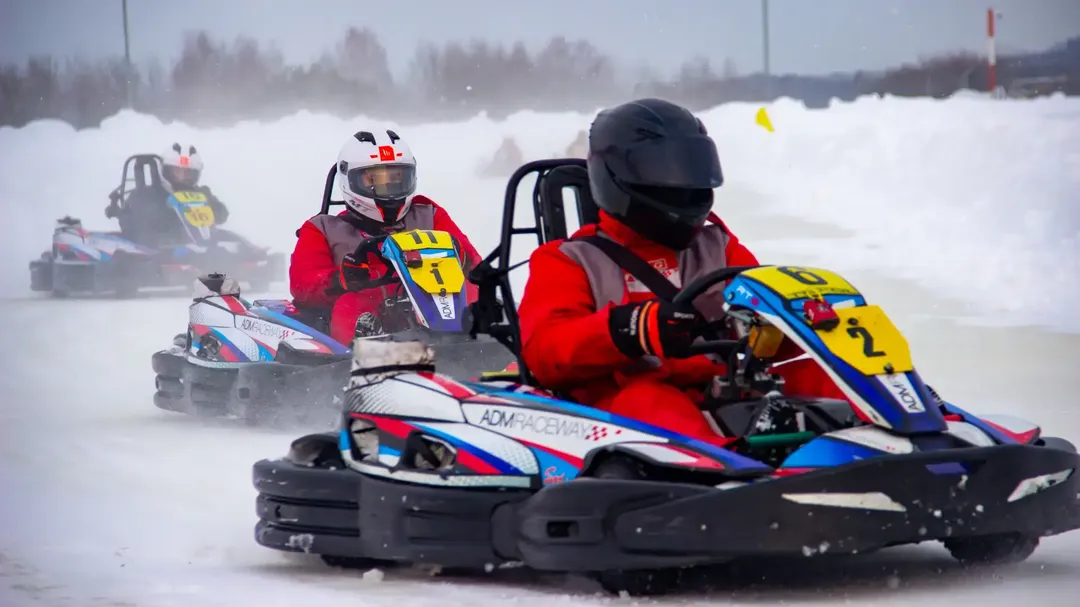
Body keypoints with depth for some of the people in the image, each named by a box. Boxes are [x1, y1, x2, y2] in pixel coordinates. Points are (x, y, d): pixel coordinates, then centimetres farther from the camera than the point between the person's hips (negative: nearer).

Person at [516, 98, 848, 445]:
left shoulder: (718, 249, 28)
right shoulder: (572, 260, 15)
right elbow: (544, 351, -3)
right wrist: (637, 330, -23)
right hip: (619, 405, -5)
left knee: (811, 376, -20)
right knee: (649, 401, -38)